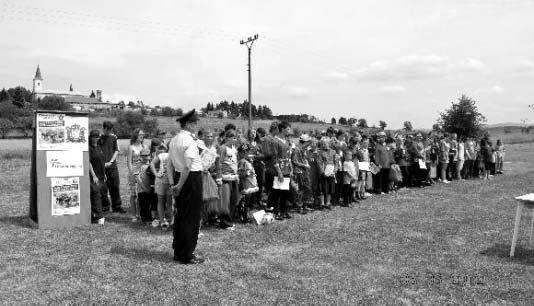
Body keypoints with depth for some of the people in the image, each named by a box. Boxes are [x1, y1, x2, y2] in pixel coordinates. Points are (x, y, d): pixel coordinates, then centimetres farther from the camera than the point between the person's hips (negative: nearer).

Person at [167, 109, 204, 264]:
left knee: (180, 215, 17)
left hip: (178, 177, 9)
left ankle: (178, 252, 27)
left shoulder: (174, 140, 12)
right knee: (191, 218, 0)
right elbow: (188, 166, -24)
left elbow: (169, 164, 11)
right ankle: (187, 255, 7)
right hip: (191, 178, -9)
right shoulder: (189, 140, -16)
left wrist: (172, 183, 7)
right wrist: (179, 185, -18)